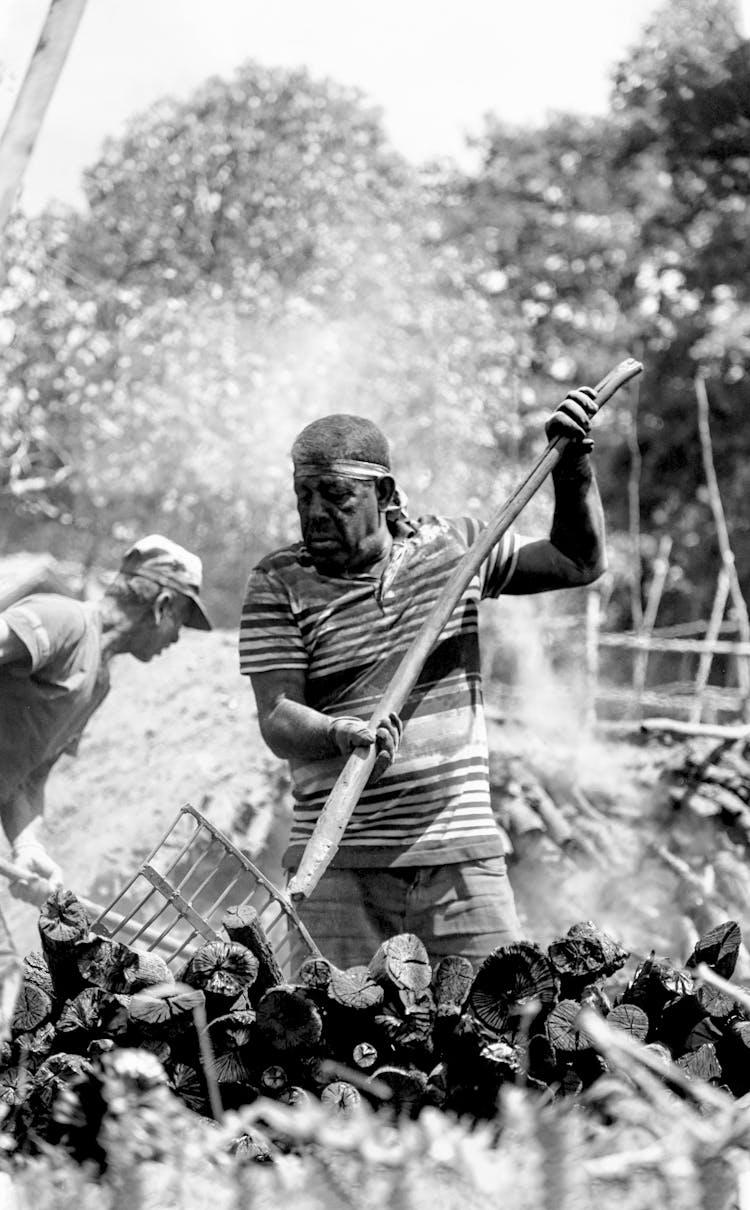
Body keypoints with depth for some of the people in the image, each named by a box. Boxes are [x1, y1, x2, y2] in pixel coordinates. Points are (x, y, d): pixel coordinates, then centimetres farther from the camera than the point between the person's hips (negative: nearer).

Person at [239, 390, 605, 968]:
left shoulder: (454, 544, 10)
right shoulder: (278, 585, 2)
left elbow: (580, 563, 19)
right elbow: (277, 719, -9)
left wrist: (575, 463, 8)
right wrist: (341, 733, -29)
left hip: (462, 853, 2)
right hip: (342, 863, -2)